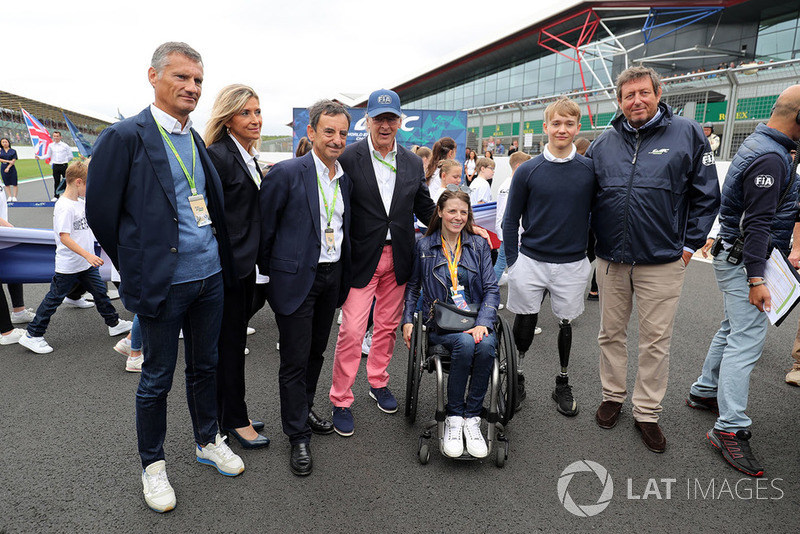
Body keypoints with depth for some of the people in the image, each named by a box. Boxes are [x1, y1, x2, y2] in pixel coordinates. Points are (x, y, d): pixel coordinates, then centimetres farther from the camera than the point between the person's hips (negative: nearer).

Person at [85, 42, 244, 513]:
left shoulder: (197, 140, 10)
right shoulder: (125, 137, -10)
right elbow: (101, 211, -6)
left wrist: (222, 260, 12)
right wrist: (136, 269, 2)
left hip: (210, 278, 6)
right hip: (163, 281, -6)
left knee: (206, 365, 19)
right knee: (158, 378, 9)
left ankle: (208, 441, 38)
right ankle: (153, 465, 29)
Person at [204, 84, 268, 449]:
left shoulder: (249, 158, 14)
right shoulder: (218, 156, -15)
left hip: (245, 264, 9)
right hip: (225, 265, -9)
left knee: (232, 340, 17)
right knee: (230, 342, 4)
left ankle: (221, 413, 33)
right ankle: (235, 419, 20)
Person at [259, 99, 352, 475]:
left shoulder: (345, 178, 8)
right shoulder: (287, 173, -12)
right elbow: (264, 227, -7)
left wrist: (344, 276, 11)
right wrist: (267, 275, -3)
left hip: (332, 275, 7)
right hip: (296, 277, -6)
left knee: (316, 350, 19)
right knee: (295, 359, 3)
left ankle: (304, 410, 40)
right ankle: (298, 436, 18)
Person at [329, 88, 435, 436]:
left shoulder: (413, 163, 8)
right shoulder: (348, 158, -7)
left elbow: (426, 209, 13)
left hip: (398, 257, 5)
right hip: (361, 258, -4)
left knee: (388, 325, 15)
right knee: (351, 330, -2)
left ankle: (378, 382, 36)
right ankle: (341, 400, 15)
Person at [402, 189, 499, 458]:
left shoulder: (479, 245, 9)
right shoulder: (424, 247, 7)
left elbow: (492, 289, 4)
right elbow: (412, 286, 16)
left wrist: (483, 324, -12)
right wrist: (407, 320, 3)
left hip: (476, 320, 2)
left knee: (485, 344, -33)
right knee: (465, 343, -34)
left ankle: (472, 418, -18)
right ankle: (453, 418, -18)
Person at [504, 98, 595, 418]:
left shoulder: (591, 170, -2)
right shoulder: (528, 171, -4)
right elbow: (510, 220, 1)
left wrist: (592, 255, 5)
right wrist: (513, 263, -2)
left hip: (572, 265, 1)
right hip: (530, 262, -1)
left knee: (566, 325, 13)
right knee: (524, 324, 8)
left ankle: (563, 384, 32)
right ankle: (515, 376, 30)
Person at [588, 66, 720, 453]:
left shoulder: (688, 134, -1)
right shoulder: (604, 142, 6)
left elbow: (706, 196, 1)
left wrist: (689, 245, -2)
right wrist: (589, 240, 9)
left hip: (662, 262, -2)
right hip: (610, 260, 3)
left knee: (656, 340, 6)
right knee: (611, 333, 13)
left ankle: (647, 413, 21)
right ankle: (613, 396, 31)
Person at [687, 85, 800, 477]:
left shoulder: (758, 144, 14)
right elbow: (757, 223, -23)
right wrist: (756, 279, -24)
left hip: (735, 255, 11)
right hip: (745, 261, -11)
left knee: (734, 329, 19)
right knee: (748, 341, -11)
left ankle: (704, 391, 32)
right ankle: (730, 429, -8)